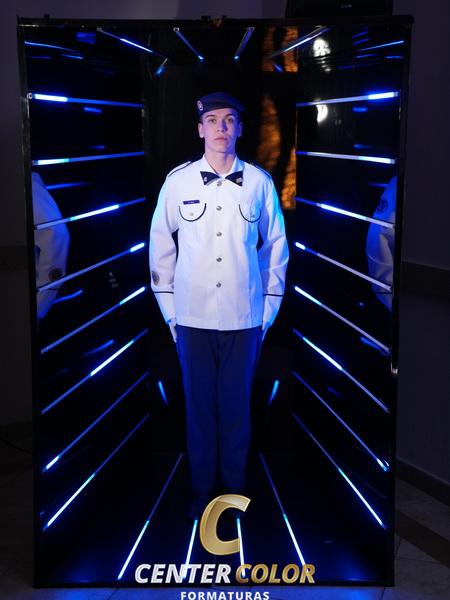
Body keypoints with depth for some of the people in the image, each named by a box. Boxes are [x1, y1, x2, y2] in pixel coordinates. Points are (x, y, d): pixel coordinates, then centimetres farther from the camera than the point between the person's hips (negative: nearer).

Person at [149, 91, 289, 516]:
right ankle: (202, 488, 23)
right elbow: (160, 245, 4)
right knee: (198, 404, 8)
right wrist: (168, 308, 4)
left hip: (244, 317, 0)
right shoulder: (178, 180, -1)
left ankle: (234, 487, 24)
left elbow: (276, 245, 6)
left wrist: (270, 307, 6)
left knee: (236, 404, 9)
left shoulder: (260, 182, 0)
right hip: (192, 316, 0)